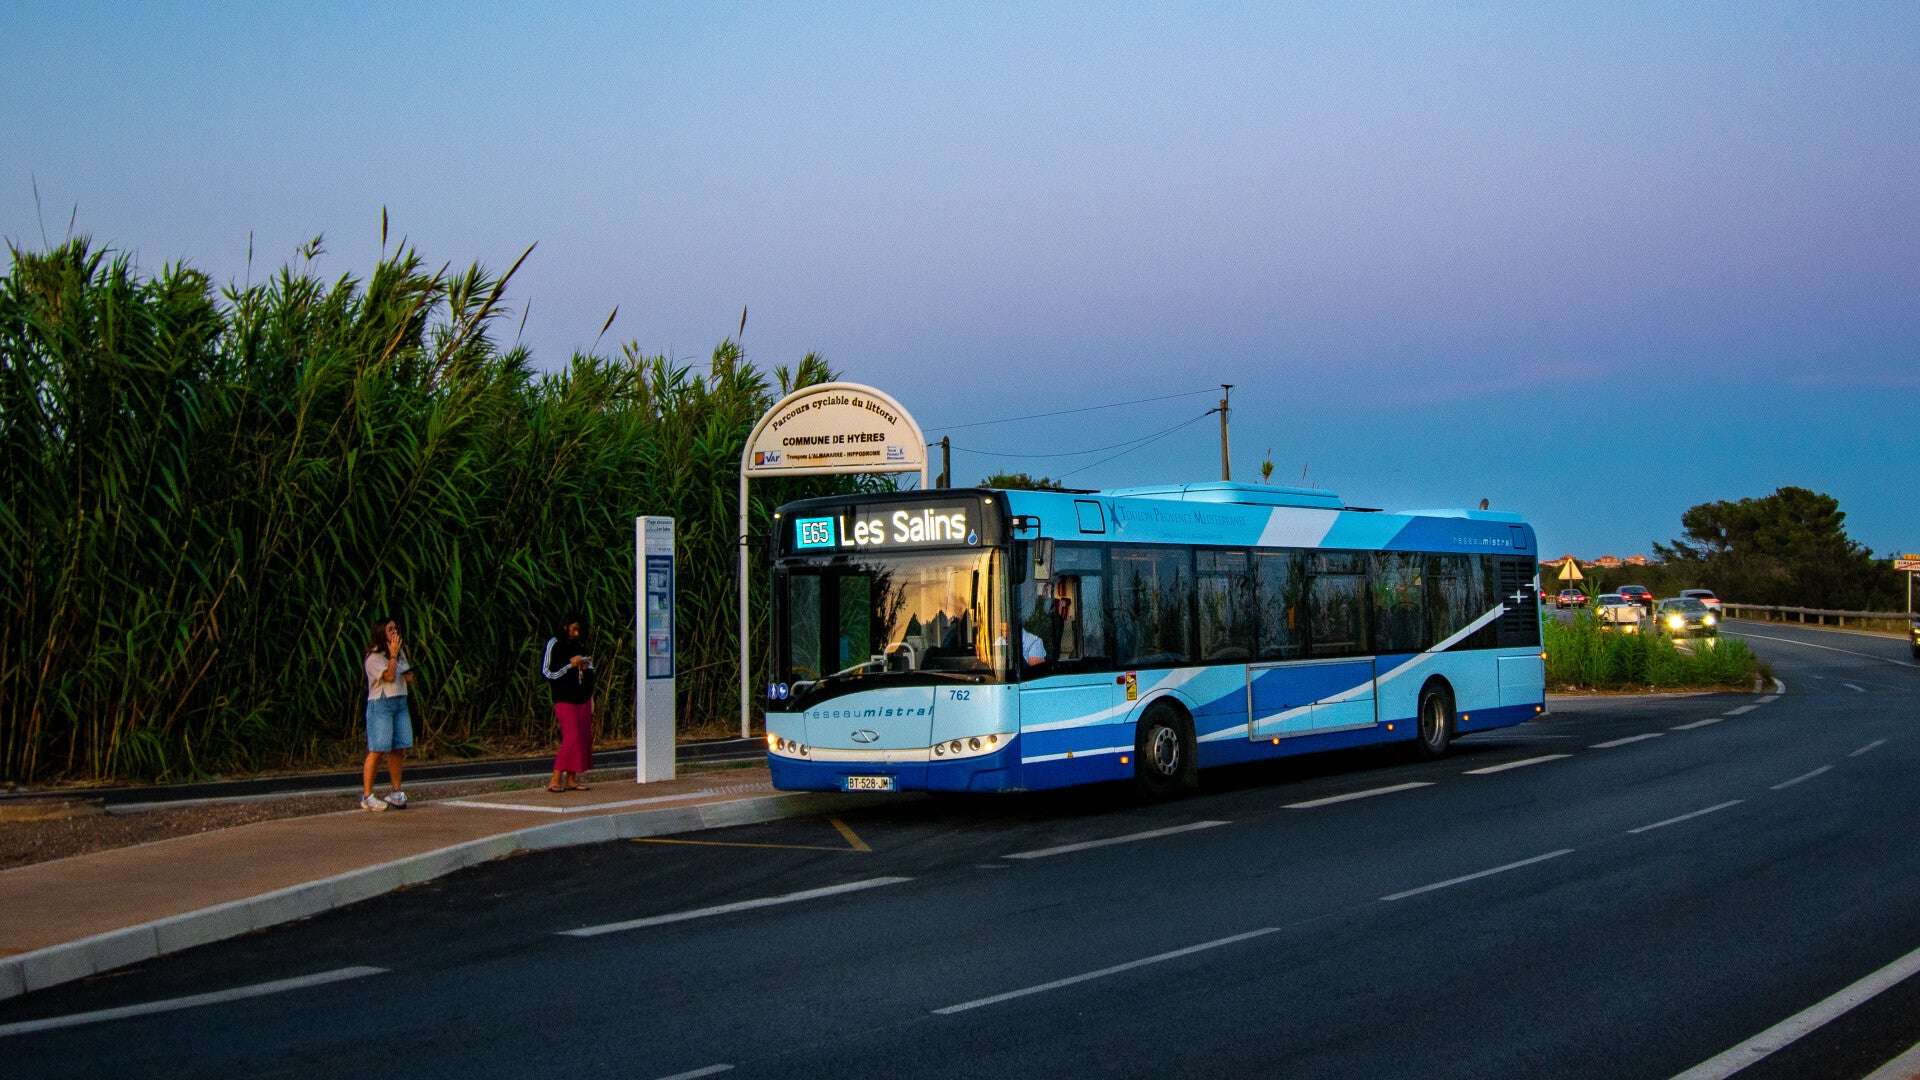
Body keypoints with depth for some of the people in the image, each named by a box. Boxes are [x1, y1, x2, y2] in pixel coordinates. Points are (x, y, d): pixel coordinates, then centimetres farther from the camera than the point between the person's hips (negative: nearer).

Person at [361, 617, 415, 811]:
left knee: (398, 749, 5)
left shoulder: (400, 652, 16)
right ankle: (367, 795, -6)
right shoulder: (374, 657, -8)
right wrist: (393, 655, -12)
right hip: (380, 704, -7)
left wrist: (409, 676, 2)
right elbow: (389, 676, -18)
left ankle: (395, 792, 14)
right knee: (377, 750, -10)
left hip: (400, 702, 7)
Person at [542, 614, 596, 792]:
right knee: (572, 738, -15)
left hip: (583, 699, 7)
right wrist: (570, 665, -16)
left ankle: (571, 779, 7)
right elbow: (547, 672, -9)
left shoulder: (579, 645, 14)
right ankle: (555, 780, -11)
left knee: (583, 738, 2)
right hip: (565, 699, -7)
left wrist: (587, 666, 1)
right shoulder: (554, 644, -5)